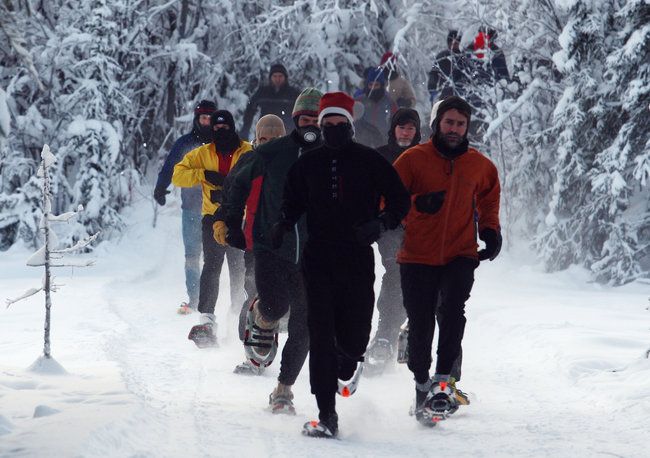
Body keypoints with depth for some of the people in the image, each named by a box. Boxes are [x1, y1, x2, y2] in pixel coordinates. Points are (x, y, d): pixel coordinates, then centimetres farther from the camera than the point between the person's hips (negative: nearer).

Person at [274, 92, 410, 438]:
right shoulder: (307, 163, 9)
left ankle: (348, 366, 39)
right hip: (318, 260, 1)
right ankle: (327, 416, -7)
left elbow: (400, 199, 6)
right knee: (321, 337, -8)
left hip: (358, 260, -1)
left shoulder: (370, 161, 3)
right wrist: (283, 224, -3)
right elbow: (292, 202, 18)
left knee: (353, 337, -1)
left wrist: (382, 222, -13)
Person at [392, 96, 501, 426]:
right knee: (421, 325, 0)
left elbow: (488, 200, 26)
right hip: (418, 256, 0)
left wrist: (490, 232, 10)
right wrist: (418, 203, -19)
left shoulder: (479, 166, 9)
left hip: (460, 255, 1)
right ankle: (422, 385, 18)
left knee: (451, 310, -24)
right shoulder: (414, 159, 1)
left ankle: (443, 379, -20)